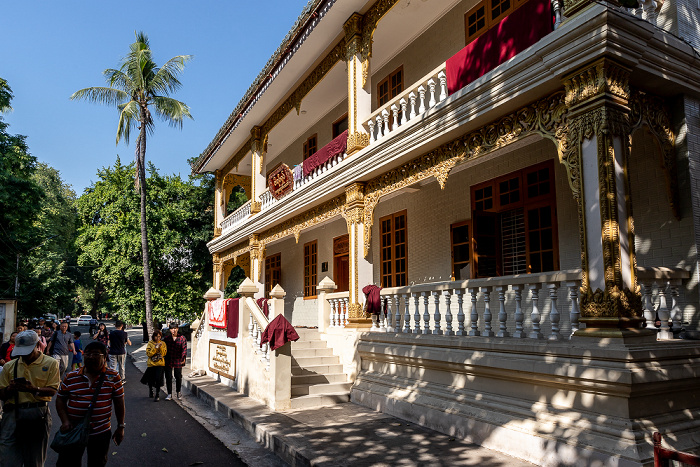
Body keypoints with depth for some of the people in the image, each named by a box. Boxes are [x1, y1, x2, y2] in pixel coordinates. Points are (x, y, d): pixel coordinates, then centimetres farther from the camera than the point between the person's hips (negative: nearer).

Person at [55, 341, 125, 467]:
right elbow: (60, 400, 7)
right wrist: (65, 421, -7)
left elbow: (119, 402, 1)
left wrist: (120, 427, 2)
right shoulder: (71, 377, 0)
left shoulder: (113, 377, -4)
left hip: (101, 433, -1)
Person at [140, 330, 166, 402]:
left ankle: (157, 395, 3)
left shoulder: (163, 343, 4)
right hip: (151, 364, 1)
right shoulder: (150, 343, 1)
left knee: (158, 379, -12)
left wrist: (161, 347, -17)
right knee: (150, 379, 12)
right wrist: (155, 347, -18)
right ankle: (150, 390, 42)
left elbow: (164, 354, -4)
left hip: (160, 364, -1)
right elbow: (148, 354, -8)